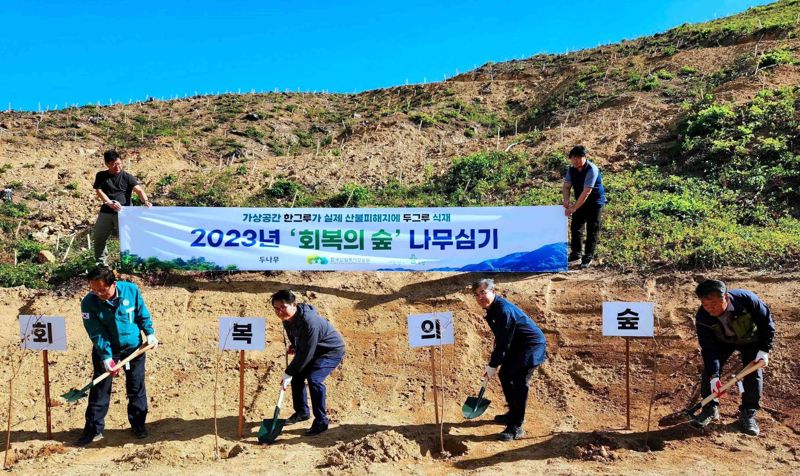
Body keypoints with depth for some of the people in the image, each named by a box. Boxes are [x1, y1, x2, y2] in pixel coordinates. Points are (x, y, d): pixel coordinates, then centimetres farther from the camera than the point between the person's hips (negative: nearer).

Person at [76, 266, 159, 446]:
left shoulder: (131, 290, -17)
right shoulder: (89, 302, -22)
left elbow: (143, 314, -1)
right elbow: (96, 333, -20)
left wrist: (149, 333, -5)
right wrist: (106, 357, -24)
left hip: (134, 347, 1)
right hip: (105, 350, -1)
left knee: (136, 389, 11)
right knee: (99, 390, 4)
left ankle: (138, 424, 26)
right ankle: (94, 430, 18)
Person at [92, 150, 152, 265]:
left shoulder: (127, 177, -1)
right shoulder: (101, 176, 5)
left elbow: (138, 189, -14)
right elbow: (99, 191, -5)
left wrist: (145, 201, -35)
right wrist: (110, 203, -23)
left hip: (123, 212, -3)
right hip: (106, 212, 3)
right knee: (98, 237, 11)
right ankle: (100, 261, 29)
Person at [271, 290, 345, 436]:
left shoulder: (309, 321, -38)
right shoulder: (287, 317, -10)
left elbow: (306, 353, -33)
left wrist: (288, 373, -27)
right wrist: (293, 345, 1)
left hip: (332, 350, -9)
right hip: (311, 349, 9)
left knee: (314, 379, -25)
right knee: (297, 376, 8)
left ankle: (321, 421, -9)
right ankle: (301, 412, 31)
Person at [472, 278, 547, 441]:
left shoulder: (503, 310, -28)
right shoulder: (493, 308, 2)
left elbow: (503, 342, -26)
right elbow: (500, 339, 14)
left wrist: (492, 365, -18)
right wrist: (494, 363, 16)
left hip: (532, 345, -11)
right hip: (517, 345, 11)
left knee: (519, 381, -18)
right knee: (504, 374, 17)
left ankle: (516, 427, -12)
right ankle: (514, 413, 33)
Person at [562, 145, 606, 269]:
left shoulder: (592, 170, -27)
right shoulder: (571, 169, -6)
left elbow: (586, 192, -30)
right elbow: (566, 186, 0)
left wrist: (573, 208, -30)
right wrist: (566, 200, -21)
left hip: (595, 203, -6)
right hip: (580, 202, 6)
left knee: (592, 231, 1)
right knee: (575, 227, 9)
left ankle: (588, 258, 12)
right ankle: (576, 254, 25)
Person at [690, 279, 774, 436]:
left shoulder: (747, 300, -39)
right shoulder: (702, 318, -34)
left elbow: (767, 324, -20)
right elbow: (709, 348, -28)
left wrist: (764, 350, -24)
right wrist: (714, 375, -35)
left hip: (750, 340, -1)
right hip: (722, 341, 1)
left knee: (754, 373, -9)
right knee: (709, 370, -11)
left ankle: (748, 414, 8)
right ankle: (710, 409, 5)